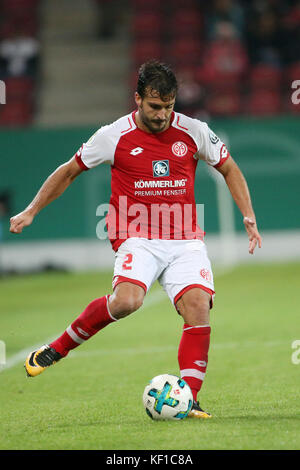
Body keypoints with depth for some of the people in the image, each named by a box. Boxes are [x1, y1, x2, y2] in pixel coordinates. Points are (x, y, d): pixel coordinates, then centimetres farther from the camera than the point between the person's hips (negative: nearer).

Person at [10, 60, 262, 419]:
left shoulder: (194, 132, 1)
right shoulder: (114, 136, -3)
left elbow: (228, 168, 17)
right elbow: (69, 171, 11)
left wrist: (248, 216, 8)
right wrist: (31, 211, 8)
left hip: (186, 240, 3)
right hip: (137, 237, -3)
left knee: (198, 305, -20)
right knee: (127, 300, -30)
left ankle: (188, 399, -16)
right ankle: (58, 348, -9)